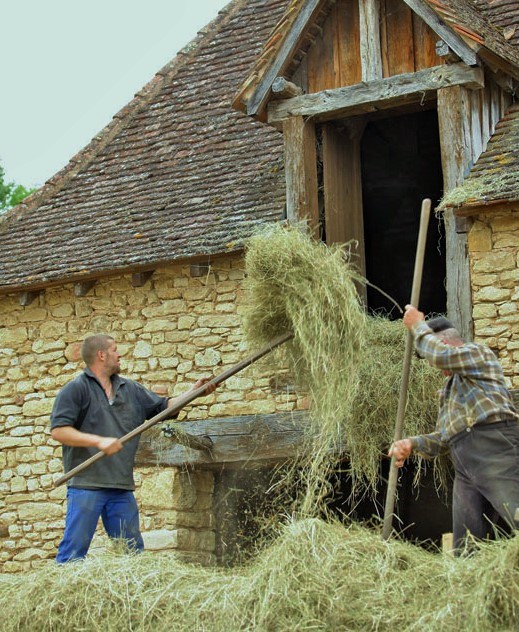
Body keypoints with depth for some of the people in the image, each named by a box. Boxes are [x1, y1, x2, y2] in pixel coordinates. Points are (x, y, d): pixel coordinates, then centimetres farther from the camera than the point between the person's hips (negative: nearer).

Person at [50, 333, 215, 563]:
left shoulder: (130, 389, 17)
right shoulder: (76, 389, -3)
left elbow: (164, 407, 24)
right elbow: (58, 431, -11)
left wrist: (194, 392, 12)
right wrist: (99, 441, -19)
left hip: (122, 487, 7)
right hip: (86, 485, -6)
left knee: (132, 551, 9)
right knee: (74, 551, -8)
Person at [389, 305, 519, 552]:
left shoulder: (478, 352, 11)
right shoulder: (448, 389, 33)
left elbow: (440, 355, -9)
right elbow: (444, 438, 28)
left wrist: (417, 326, 6)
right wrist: (413, 443, 10)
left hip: (494, 448, -9)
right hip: (465, 465, 9)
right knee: (465, 548, 1)